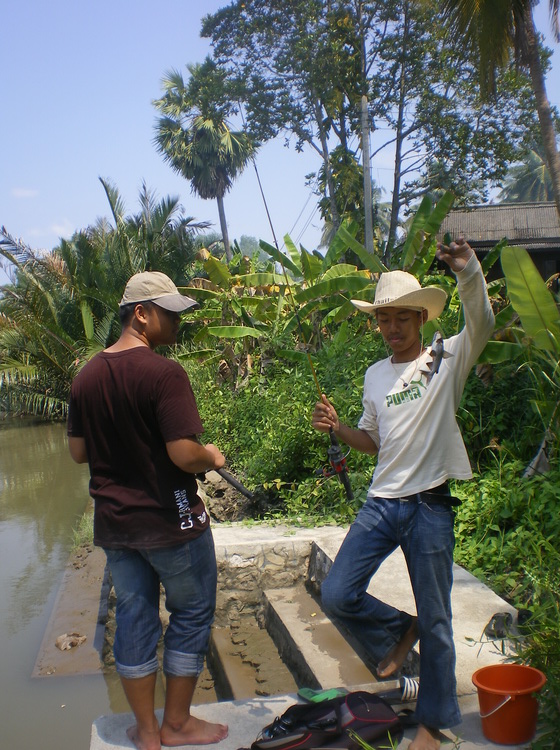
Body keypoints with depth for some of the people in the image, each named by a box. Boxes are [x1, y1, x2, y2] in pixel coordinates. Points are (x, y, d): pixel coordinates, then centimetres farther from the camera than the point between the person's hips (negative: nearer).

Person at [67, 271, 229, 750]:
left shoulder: (86, 377, 2)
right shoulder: (164, 373, -20)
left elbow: (78, 451, 9)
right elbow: (184, 454, -25)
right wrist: (211, 457, -5)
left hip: (114, 522, 6)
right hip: (171, 520, -6)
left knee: (134, 617, 15)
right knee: (191, 613, 13)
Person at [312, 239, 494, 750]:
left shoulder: (447, 360, -3)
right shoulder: (375, 375, 12)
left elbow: (482, 324, -24)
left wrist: (468, 271, -41)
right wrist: (337, 428, -1)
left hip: (431, 506, -5)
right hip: (381, 502, 5)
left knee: (434, 620, 6)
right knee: (337, 596, -2)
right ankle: (398, 631, 28)